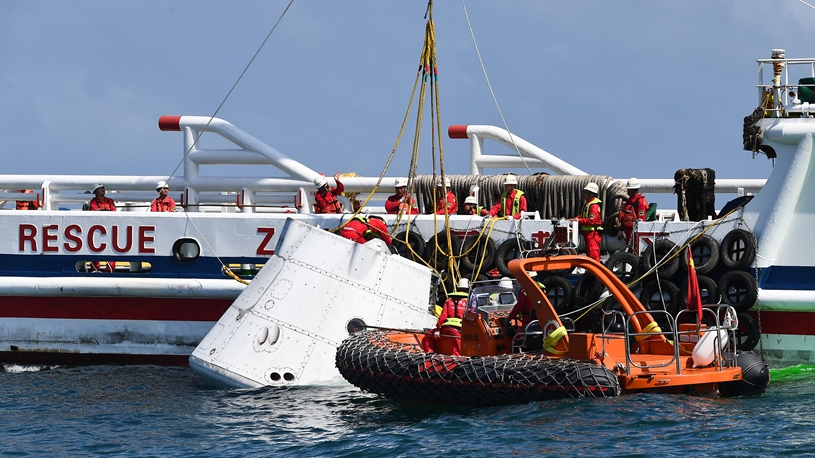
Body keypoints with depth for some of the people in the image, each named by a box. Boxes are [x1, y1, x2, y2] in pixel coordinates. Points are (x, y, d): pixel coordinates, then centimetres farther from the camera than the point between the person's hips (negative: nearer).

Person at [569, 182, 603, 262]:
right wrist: (575, 218, 6)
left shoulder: (594, 205, -17)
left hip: (593, 233, -11)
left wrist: (579, 220, -17)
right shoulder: (587, 204, 17)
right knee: (589, 254, 17)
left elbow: (592, 220, -23)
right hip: (587, 233, 11)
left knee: (593, 255, -12)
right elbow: (583, 215, 23)